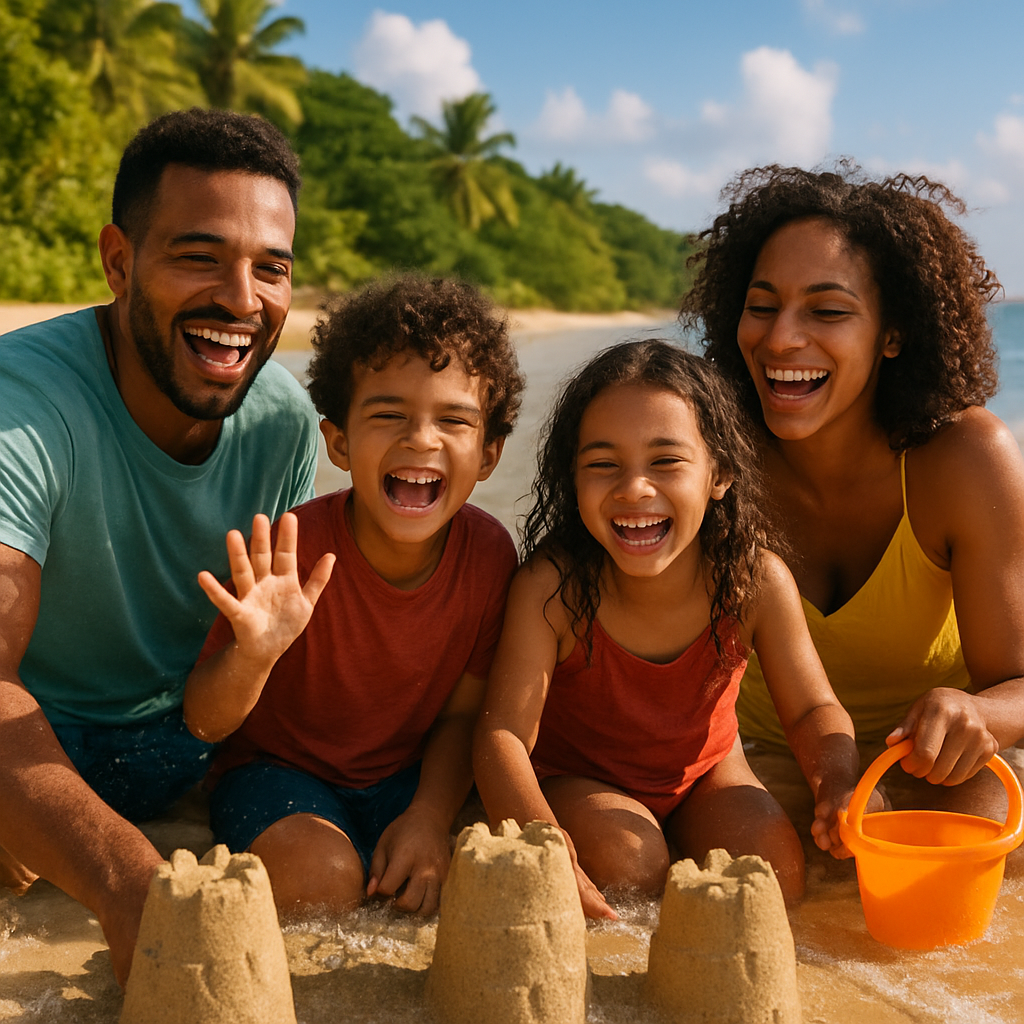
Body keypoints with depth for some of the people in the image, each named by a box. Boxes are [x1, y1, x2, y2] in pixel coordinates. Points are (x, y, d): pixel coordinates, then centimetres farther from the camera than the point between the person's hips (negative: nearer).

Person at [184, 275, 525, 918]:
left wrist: (430, 817, -23)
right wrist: (253, 656, -41)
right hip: (279, 767, -3)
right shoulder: (293, 552, -25)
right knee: (321, 873, -31)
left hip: (411, 775, 3)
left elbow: (461, 713, -5)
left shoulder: (488, 553, -16)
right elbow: (205, 724, -19)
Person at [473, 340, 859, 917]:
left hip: (704, 767, 3)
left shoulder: (758, 581, -25)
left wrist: (838, 783, -34)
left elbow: (814, 711, -11)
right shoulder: (551, 587, -31)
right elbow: (503, 734, -32)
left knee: (777, 876, -15)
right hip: (577, 776, -2)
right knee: (626, 862, -29)